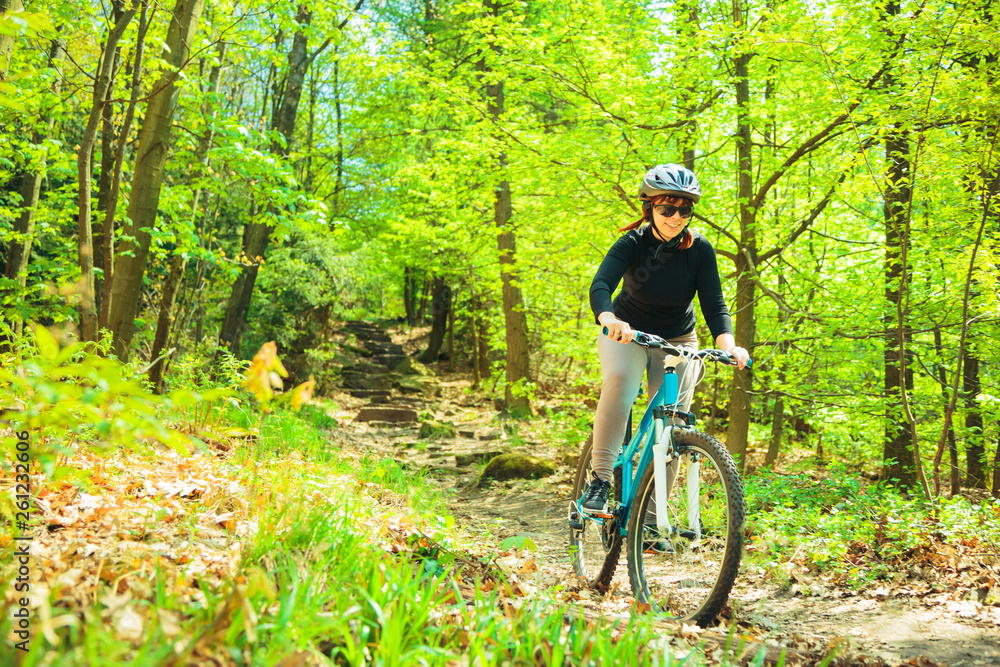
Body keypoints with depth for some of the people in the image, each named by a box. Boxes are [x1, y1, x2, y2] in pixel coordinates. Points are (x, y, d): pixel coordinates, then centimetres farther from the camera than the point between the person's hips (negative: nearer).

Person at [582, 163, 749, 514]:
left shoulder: (700, 249, -13)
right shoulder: (632, 244, -18)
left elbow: (714, 304, -18)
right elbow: (600, 285, -34)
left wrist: (728, 344, -38)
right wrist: (609, 319, -57)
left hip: (677, 341, 2)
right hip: (626, 334, -2)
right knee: (619, 381, -34)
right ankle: (600, 480, -28)